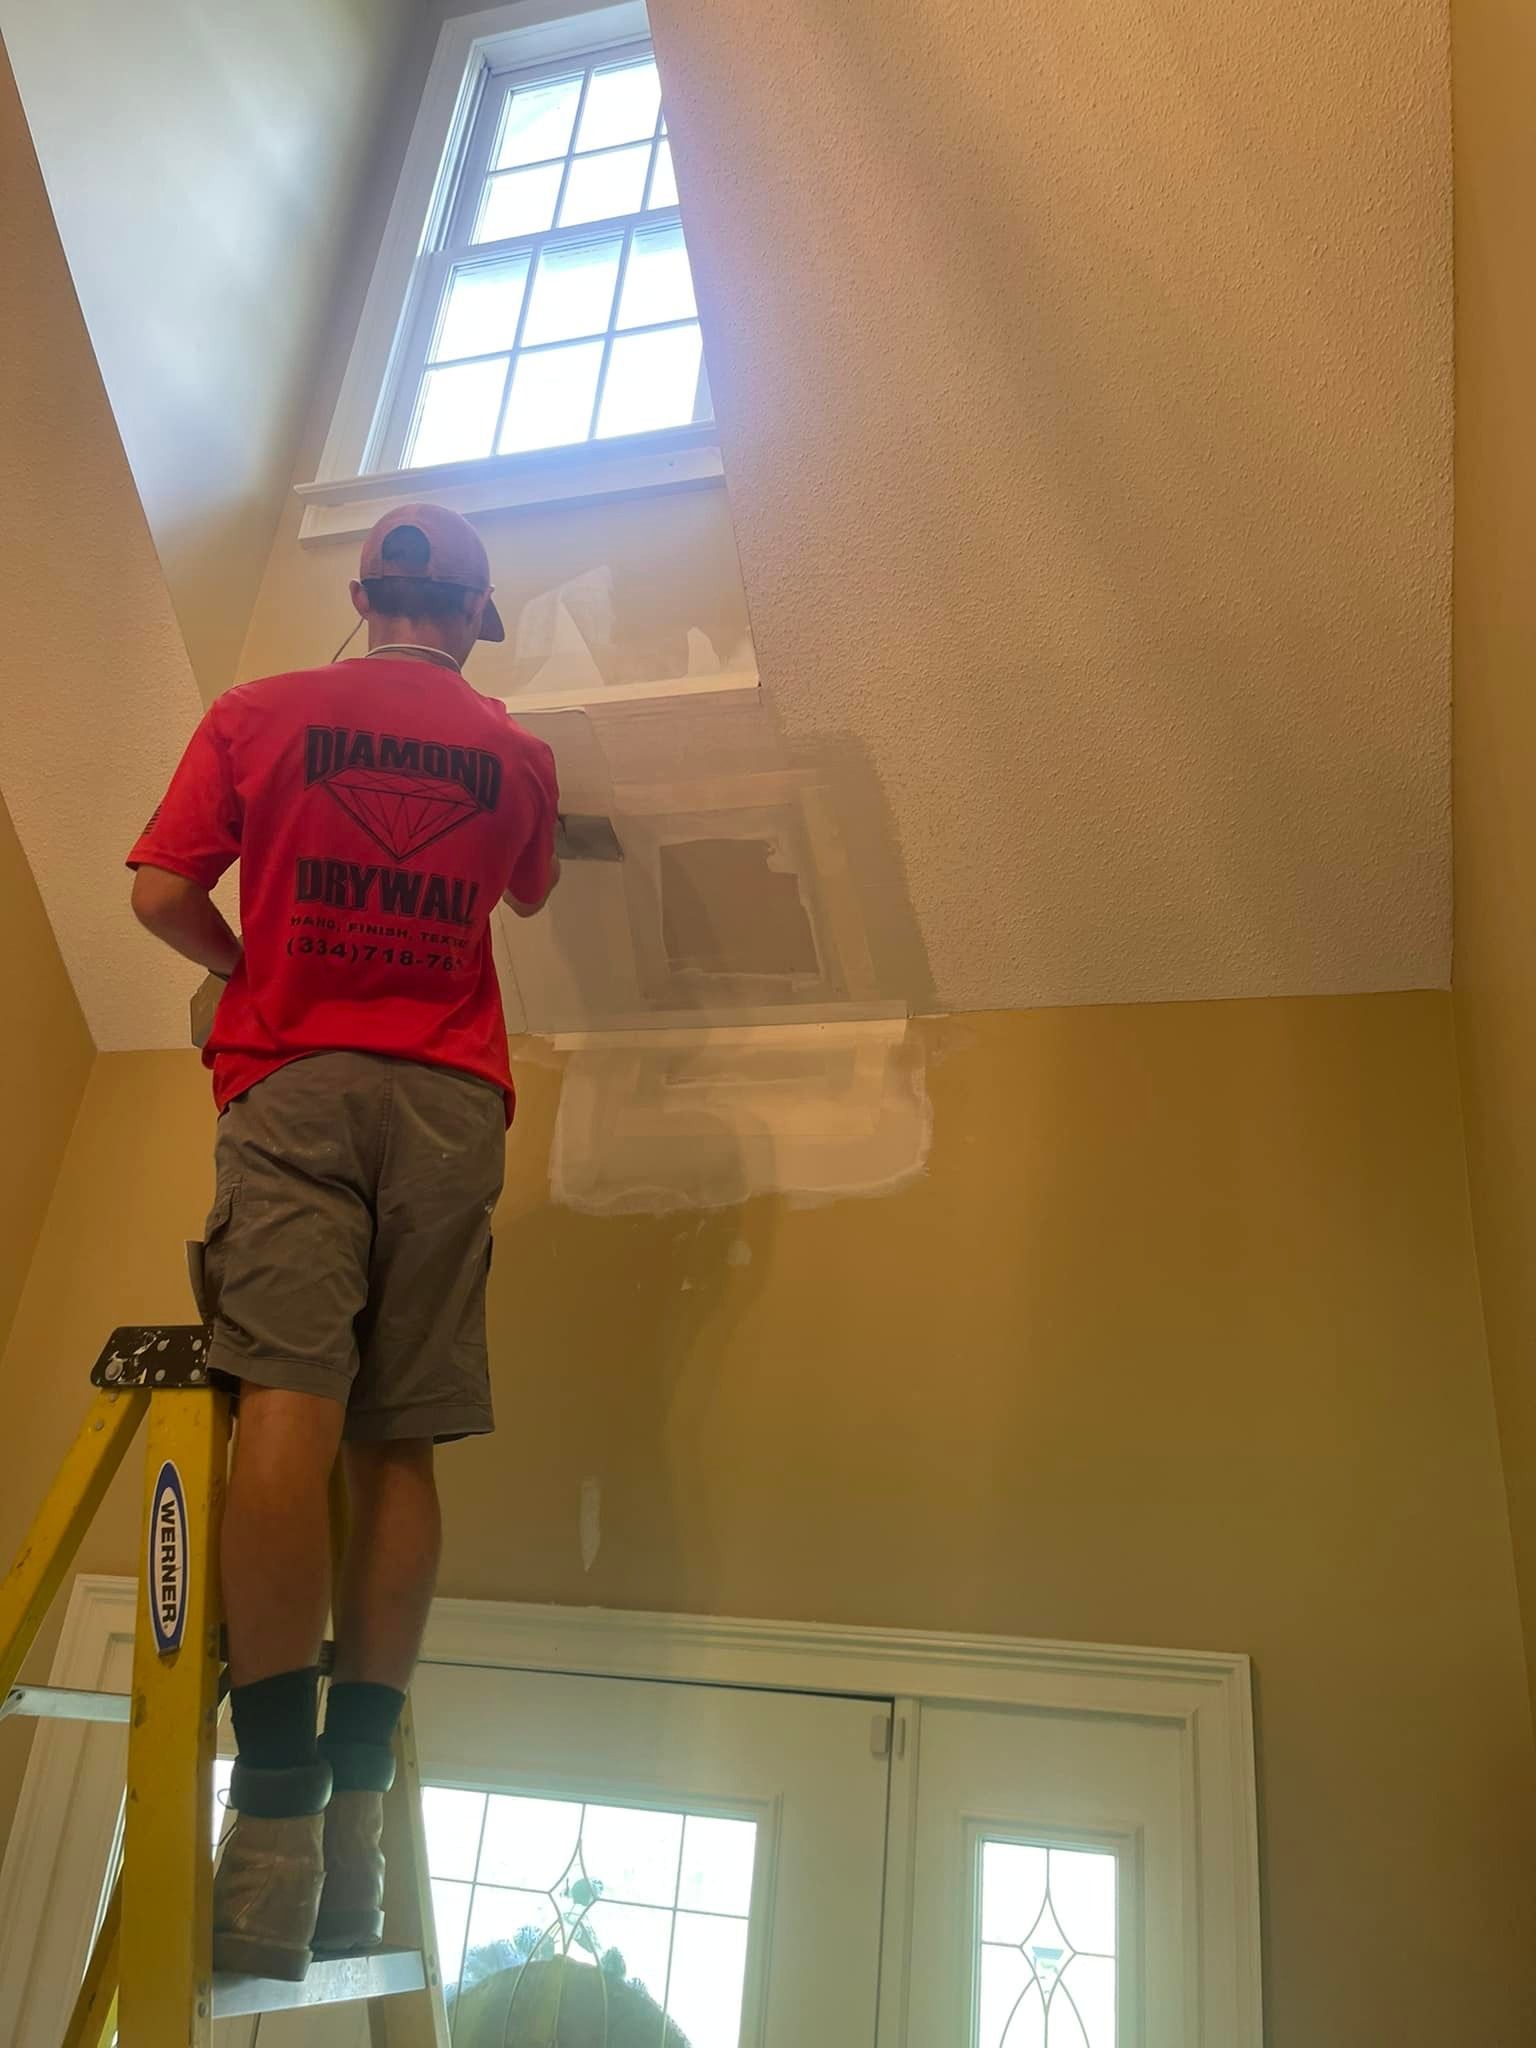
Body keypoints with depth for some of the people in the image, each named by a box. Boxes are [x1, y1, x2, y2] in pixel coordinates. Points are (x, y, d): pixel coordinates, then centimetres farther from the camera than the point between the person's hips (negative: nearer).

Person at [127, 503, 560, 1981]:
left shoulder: (258, 714, 10)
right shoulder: (516, 753, 14)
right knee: (397, 1445, 1)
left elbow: (159, 893, 4)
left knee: (288, 1401, -13)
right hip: (451, 1099, 2)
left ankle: (277, 1802, -21)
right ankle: (356, 1817, 2)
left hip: (294, 1081, -1)